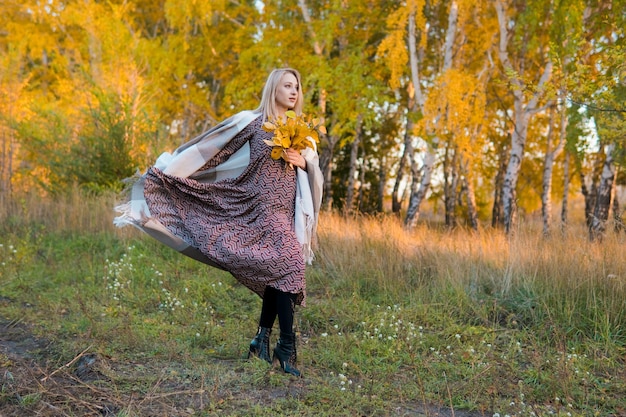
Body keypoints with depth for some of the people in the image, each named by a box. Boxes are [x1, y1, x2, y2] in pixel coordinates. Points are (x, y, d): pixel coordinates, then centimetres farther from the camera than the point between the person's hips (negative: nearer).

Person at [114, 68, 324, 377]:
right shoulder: (252, 121, 1)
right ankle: (287, 347, -13)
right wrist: (166, 171, -3)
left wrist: (303, 162, -6)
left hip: (288, 209, 6)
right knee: (287, 267, -20)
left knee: (276, 273, 6)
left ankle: (262, 339, 20)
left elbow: (314, 174, 17)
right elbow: (209, 149, -1)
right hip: (264, 206, -6)